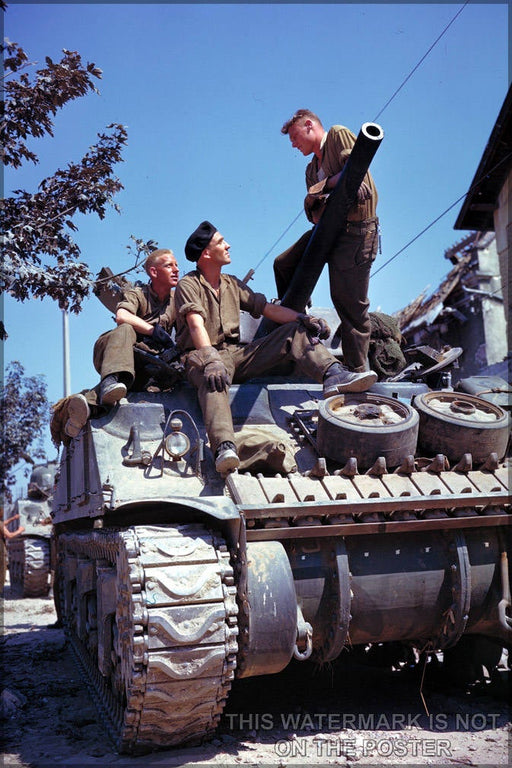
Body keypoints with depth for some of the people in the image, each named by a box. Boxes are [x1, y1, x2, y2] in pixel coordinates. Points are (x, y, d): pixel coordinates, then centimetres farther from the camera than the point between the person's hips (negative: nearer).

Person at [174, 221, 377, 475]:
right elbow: (196, 325, -20)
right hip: (202, 356, -7)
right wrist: (211, 359, -38)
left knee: (295, 331, -5)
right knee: (213, 377, -44)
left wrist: (303, 318, -3)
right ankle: (224, 448, -64)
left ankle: (333, 375, -32)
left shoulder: (232, 284, 20)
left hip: (237, 354, 7)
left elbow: (268, 308, 15)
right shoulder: (188, 285, -1)